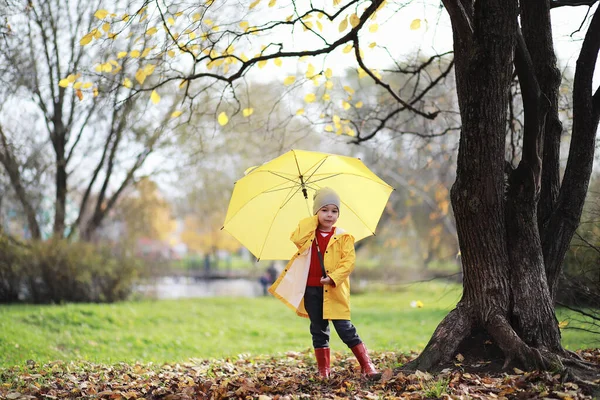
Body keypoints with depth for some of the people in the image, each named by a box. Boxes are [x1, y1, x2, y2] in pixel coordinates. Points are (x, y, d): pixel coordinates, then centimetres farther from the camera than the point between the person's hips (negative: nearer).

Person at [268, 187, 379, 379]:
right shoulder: (308, 233, 8)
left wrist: (333, 278, -22)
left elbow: (348, 261, -9)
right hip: (312, 290, 3)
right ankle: (323, 370, 18)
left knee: (345, 329, -6)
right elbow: (297, 239, -14)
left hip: (335, 291, -3)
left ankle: (367, 365, 1)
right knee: (318, 331, 10)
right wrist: (312, 222, -9)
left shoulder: (343, 237, 0)